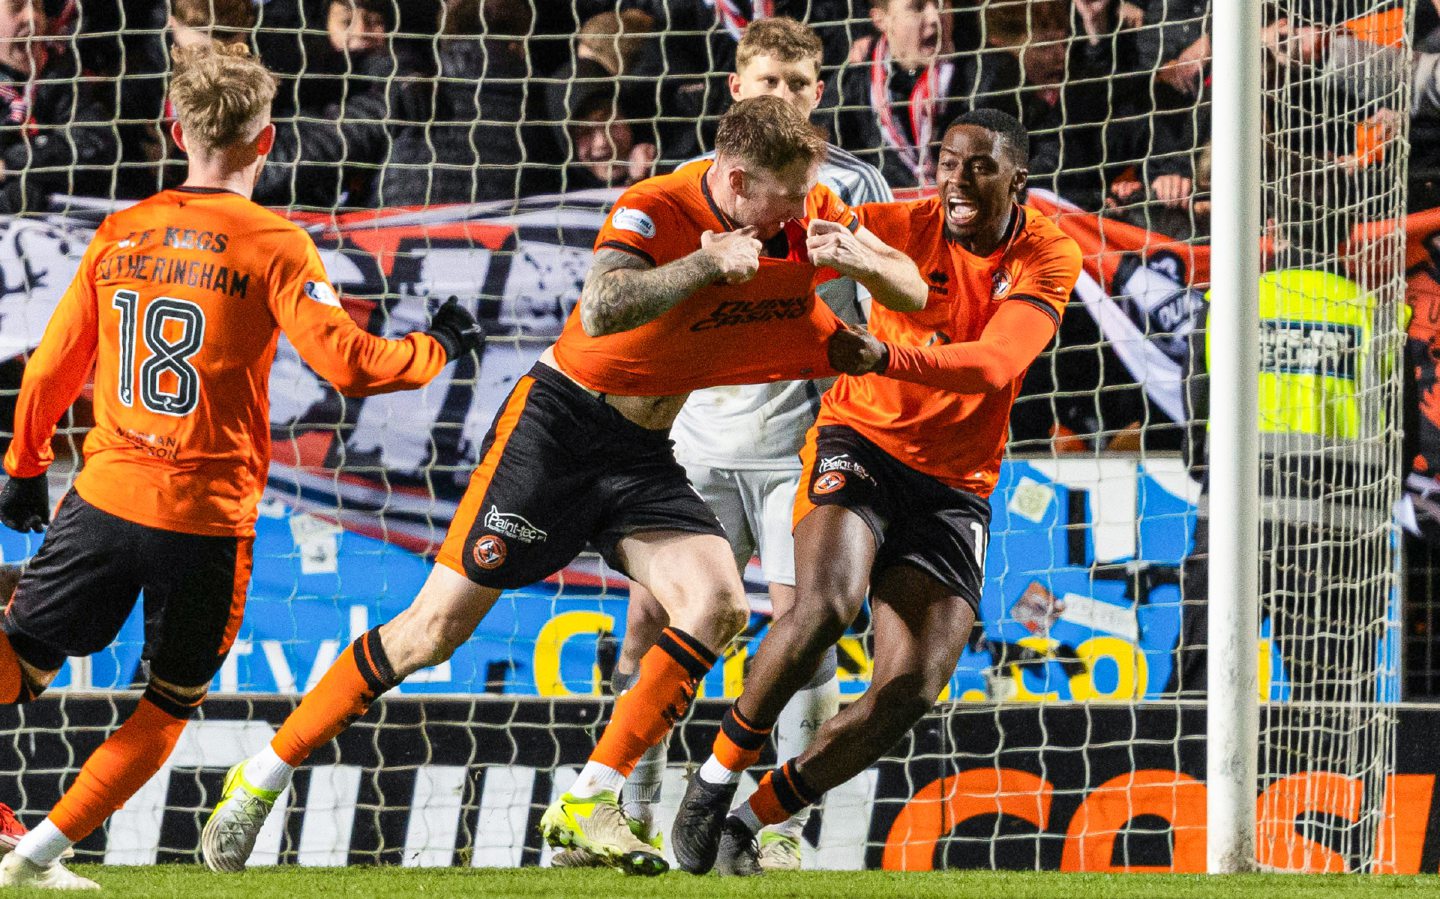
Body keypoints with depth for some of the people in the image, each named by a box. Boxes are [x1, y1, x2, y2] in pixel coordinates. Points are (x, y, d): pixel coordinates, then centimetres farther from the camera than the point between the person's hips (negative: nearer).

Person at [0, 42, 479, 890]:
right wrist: (437, 347, 5)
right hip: (207, 518, -3)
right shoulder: (274, 246, -6)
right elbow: (351, 365, -13)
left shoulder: (119, 235, 7)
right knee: (171, 702, 15)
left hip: (105, 497, 3)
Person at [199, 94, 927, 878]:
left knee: (717, 604, -16)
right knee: (440, 624, -9)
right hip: (559, 422, -6)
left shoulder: (805, 213, -3)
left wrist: (864, 261, -20)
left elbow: (912, 294, 1)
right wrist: (708, 263, -34)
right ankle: (260, 780, 1)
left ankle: (588, 802, -10)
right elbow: (600, 311, -39)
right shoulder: (655, 212, -22)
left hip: (641, 456, 6)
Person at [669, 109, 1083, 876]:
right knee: (827, 603, -32)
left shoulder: (1050, 258, -7)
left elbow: (997, 363, -23)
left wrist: (888, 357, -39)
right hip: (861, 445, -2)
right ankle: (716, 777, -14)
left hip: (955, 488, 2)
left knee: (910, 690, -11)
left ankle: (750, 821, 5)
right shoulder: (902, 227, -7)